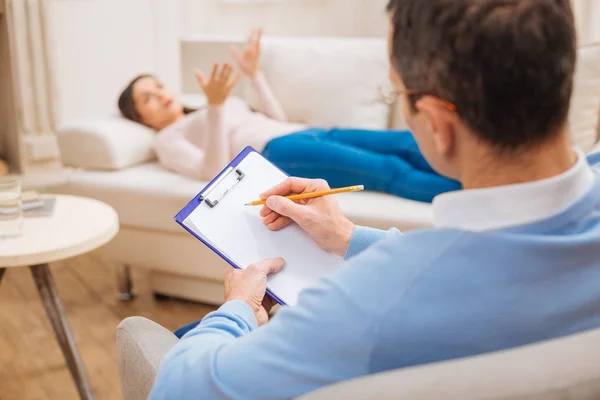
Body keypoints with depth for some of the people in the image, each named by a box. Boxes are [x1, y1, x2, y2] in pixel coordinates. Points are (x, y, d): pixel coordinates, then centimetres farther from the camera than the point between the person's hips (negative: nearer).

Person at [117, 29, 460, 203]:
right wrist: (215, 105, -17)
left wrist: (255, 73, 26)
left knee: (404, 142, -18)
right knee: (389, 169, -29)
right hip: (276, 153, -7)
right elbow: (214, 172, -7)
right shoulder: (168, 140, 13)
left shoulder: (229, 103, 34)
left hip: (307, 133, 7)